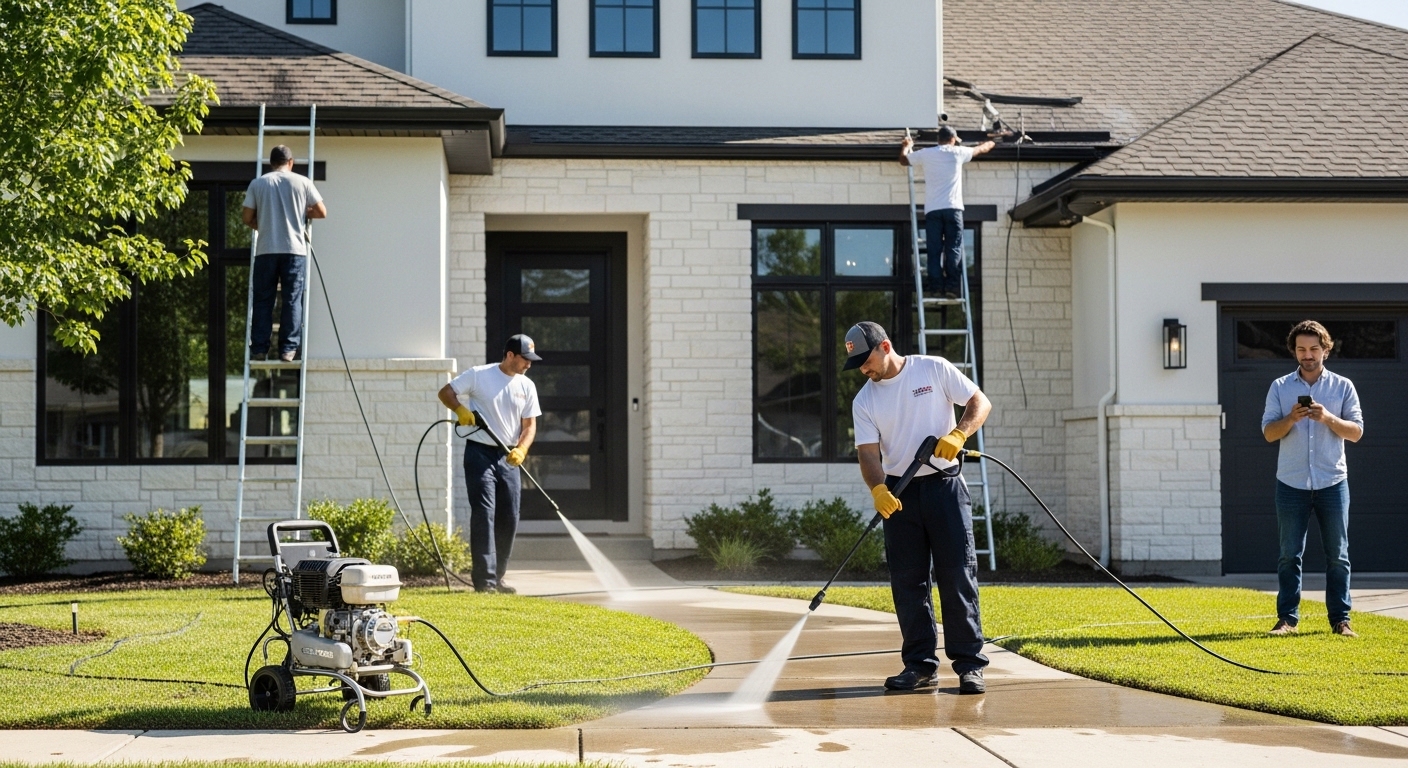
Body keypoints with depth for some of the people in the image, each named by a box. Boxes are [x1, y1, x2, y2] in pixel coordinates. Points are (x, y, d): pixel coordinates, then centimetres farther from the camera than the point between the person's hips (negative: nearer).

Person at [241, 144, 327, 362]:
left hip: (266, 251, 1)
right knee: (292, 300, 3)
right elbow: (322, 212, 4)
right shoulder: (302, 182, 4)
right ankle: (288, 349, -1)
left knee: (263, 301, 6)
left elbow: (247, 218, 5)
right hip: (295, 250, -1)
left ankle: (259, 348, 4)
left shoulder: (257, 183, 6)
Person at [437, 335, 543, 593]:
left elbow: (530, 425, 5)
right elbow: (445, 392, 1)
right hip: (480, 453, -5)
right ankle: (484, 579, -11)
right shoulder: (478, 375, -4)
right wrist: (461, 409, -19)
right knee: (484, 514, -11)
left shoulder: (527, 386, 8)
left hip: (508, 457, 5)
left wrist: (521, 450, -13)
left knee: (509, 519, 6)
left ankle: (496, 578, 17)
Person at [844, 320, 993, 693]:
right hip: (898, 493, 3)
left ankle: (970, 665, -2)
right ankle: (920, 663, 11)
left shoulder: (934, 369, -1)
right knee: (908, 581, 3)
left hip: (944, 484, -3)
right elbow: (868, 452, -3)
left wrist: (957, 435, -17)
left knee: (958, 575, -5)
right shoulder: (864, 401, 6)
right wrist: (878, 489, -22)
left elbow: (981, 402, 0)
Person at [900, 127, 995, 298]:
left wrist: (906, 146, 47)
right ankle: (952, 284, -12)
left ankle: (936, 283, -8)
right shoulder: (957, 152, 10)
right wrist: (990, 143, 51)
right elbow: (980, 149, 29)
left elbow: (903, 160, 26)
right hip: (953, 208, -1)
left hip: (932, 209, 1)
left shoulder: (925, 154, 9)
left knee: (934, 249, 0)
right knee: (954, 248, -3)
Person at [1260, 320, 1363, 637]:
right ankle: (1287, 618, 6)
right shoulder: (1280, 387, 7)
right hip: (1291, 483, 0)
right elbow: (1269, 432, 2)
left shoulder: (1343, 386, 6)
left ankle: (1340, 619, 7)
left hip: (1332, 483, 0)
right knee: (1289, 554, 1)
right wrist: (1291, 418, -17)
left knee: (1337, 554, 2)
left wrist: (1328, 418, -17)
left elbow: (1356, 432, 0)